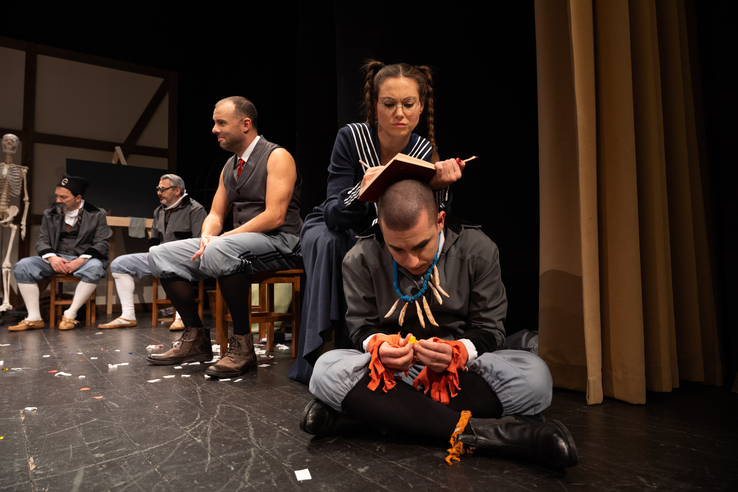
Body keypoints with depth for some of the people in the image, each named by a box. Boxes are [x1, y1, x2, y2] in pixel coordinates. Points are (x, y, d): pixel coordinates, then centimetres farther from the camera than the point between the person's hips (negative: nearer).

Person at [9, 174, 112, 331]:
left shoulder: (96, 214, 2)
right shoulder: (50, 214, 14)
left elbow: (102, 243, -4)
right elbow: (42, 241, 9)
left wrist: (81, 259, -18)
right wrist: (51, 257, -13)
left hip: (84, 259, -4)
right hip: (56, 258, 4)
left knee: (94, 268, -38)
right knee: (22, 266, -19)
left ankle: (70, 315, -28)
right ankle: (34, 318, -18)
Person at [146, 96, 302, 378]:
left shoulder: (277, 157, -7)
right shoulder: (229, 167, 19)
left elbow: (275, 217, -18)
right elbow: (215, 214, 18)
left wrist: (218, 239, -18)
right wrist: (207, 236, -7)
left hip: (279, 243, -8)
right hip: (237, 241, 8)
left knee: (219, 251, -39)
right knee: (159, 255, -2)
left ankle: (242, 344, -24)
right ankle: (196, 338, 3)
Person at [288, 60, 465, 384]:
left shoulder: (425, 151, -13)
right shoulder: (351, 138, -20)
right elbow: (334, 215, -27)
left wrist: (440, 185, -35)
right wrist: (363, 190, -47)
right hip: (330, 229, -2)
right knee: (329, 242, -35)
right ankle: (313, 359, -26)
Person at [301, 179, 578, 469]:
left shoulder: (478, 250, -7)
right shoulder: (361, 260, -5)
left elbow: (490, 330, -2)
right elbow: (361, 327, 3)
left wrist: (458, 352, -25)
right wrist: (379, 345, -22)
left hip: (460, 371, 0)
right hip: (392, 370, 1)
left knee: (534, 375, -31)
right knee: (327, 369, -30)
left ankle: (374, 411, -27)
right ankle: (478, 431, -33)